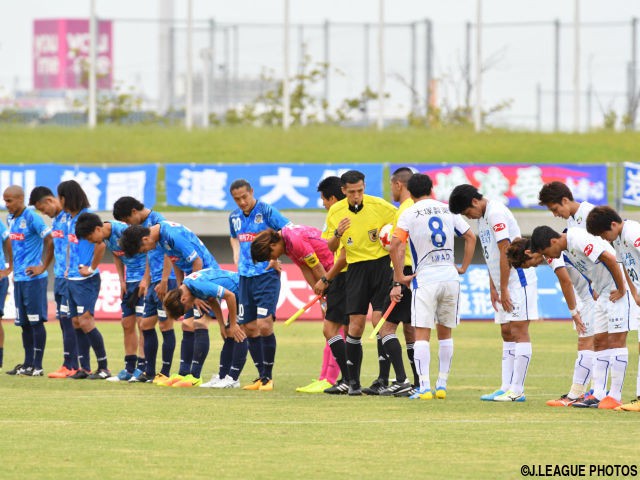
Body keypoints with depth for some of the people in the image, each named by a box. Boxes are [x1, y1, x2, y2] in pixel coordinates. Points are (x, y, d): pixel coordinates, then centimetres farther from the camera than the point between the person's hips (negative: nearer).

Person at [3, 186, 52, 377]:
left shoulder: (32, 218, -13)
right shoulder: (11, 219, 12)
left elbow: (51, 241, -16)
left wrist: (43, 267, -13)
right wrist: (14, 268, 16)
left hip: (34, 278, -8)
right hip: (19, 278, 8)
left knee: (36, 321, -4)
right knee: (24, 323, 10)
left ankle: (37, 366, -2)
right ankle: (28, 364, 14)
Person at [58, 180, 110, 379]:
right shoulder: (70, 219, 12)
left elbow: (100, 244, -25)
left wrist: (92, 268, -18)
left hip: (86, 280, -9)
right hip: (72, 279, 9)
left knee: (85, 321, -12)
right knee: (76, 322, 8)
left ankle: (103, 367, -6)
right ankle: (84, 368, 12)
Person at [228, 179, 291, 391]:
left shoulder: (266, 211, -9)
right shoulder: (234, 217, 11)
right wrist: (237, 255, 13)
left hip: (266, 275, -7)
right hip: (245, 276, 7)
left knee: (264, 324, -14)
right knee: (249, 328, 5)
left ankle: (268, 377, -5)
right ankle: (261, 376, 15)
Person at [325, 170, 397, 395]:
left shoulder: (379, 206, -10)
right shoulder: (335, 212, 0)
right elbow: (330, 249, 9)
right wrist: (337, 234, -11)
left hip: (381, 264, -2)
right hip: (356, 268, 2)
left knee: (379, 320, -11)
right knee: (355, 325, -2)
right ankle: (353, 381, 4)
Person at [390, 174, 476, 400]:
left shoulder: (409, 213, -2)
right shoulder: (447, 210, 9)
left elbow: (395, 246, -11)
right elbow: (470, 237, 12)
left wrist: (399, 278, -4)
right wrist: (463, 267, 17)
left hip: (425, 278, -4)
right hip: (450, 277, 4)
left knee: (422, 334, -4)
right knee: (445, 333, 15)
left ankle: (424, 387, -13)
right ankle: (442, 385, 15)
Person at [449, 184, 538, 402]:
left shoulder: (496, 213, -16)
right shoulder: (482, 217, 15)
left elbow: (505, 252, -20)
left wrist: (504, 288, -18)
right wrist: (493, 288, 14)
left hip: (518, 280, -10)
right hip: (505, 285, 10)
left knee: (519, 332, -10)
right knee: (507, 333, 8)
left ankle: (517, 391, -12)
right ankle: (506, 388, 8)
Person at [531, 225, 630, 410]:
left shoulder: (579, 241, -22)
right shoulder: (567, 247, 9)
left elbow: (610, 259, -28)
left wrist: (621, 290, -21)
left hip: (616, 292, -10)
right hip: (603, 293, 10)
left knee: (616, 340, -8)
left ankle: (615, 396, -7)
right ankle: (598, 395, 9)